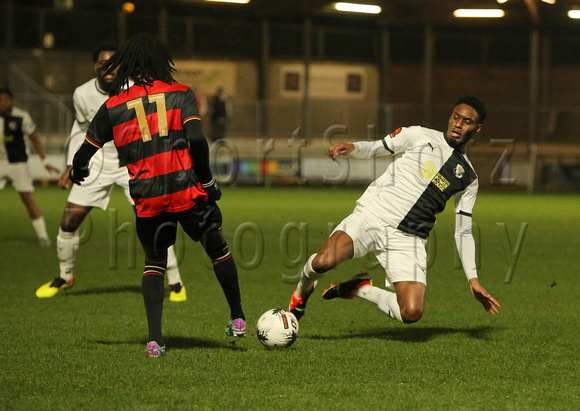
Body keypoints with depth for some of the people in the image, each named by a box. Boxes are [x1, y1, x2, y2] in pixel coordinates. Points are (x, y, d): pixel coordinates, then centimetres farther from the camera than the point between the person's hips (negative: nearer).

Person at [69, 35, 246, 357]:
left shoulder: (112, 107, 6)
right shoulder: (180, 93, 1)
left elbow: (83, 157, 11)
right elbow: (197, 140, -13)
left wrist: (77, 174, 33)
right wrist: (207, 179, 0)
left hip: (147, 198, 1)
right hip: (188, 191, -1)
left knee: (154, 262, 17)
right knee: (218, 249, 21)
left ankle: (155, 339, 4)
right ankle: (238, 319, 29)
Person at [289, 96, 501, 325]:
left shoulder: (468, 179, 15)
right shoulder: (419, 136, 9)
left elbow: (463, 232, 17)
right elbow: (373, 149, 12)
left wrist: (473, 279, 7)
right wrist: (351, 147, -12)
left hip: (407, 238, 2)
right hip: (372, 216, -2)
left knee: (412, 313, -21)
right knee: (323, 263, -29)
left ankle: (361, 289, 9)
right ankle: (303, 289, 9)